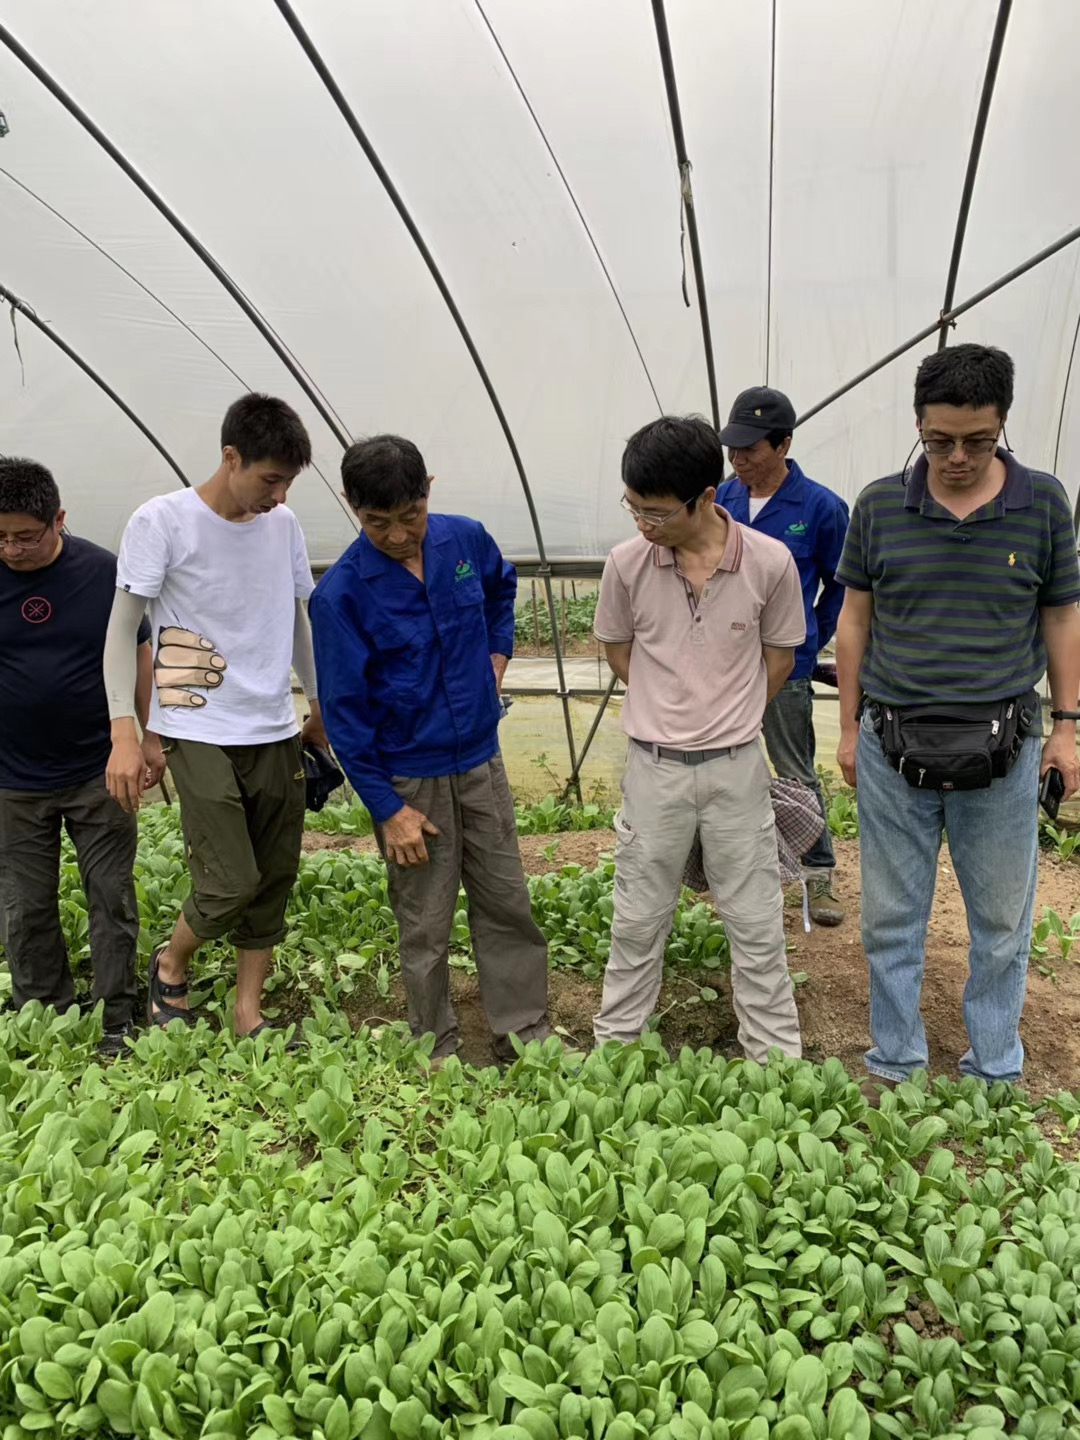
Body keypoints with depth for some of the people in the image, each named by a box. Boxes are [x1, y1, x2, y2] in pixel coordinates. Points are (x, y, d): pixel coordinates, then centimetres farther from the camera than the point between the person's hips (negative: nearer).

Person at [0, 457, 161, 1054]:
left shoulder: (104, 572, -6)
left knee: (112, 898, 5)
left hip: (98, 773, -1)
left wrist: (149, 738, 2)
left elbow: (138, 655, 4)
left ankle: (116, 1021, 18)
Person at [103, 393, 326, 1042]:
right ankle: (170, 966, 21)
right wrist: (124, 733, -12)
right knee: (231, 881, -10)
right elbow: (121, 631, -6)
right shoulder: (163, 521, -9)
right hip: (199, 734, -5)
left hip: (276, 732, 5)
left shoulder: (284, 524, 6)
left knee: (274, 879, 8)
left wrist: (321, 704, 19)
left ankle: (250, 1018, 23)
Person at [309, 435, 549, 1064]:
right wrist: (387, 809, -13)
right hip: (410, 781, -4)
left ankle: (527, 1035, 28)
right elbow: (344, 711, -13)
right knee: (426, 928, 8)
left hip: (481, 760, 4)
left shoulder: (466, 539, -5)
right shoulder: (340, 595, -17)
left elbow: (502, 590, 21)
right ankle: (438, 1052, 27)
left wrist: (497, 657, 7)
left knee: (508, 903, 12)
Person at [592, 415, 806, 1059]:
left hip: (737, 765, -1)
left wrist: (731, 721, 7)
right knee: (638, 920, 13)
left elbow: (779, 656, 2)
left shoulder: (770, 562, -13)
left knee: (757, 922, 10)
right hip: (654, 765, 1)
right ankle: (615, 1043, 31)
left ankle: (776, 1055, 26)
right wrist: (671, 711, 5)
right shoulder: (628, 563, -10)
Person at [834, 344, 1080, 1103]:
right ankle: (896, 1063, 26)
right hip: (894, 747, 1)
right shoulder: (880, 505, 0)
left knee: (1002, 924, 11)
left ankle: (996, 1073, 28)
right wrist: (850, 727, 6)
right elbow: (855, 620, 6)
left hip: (1002, 750, 0)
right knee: (892, 919, 9)